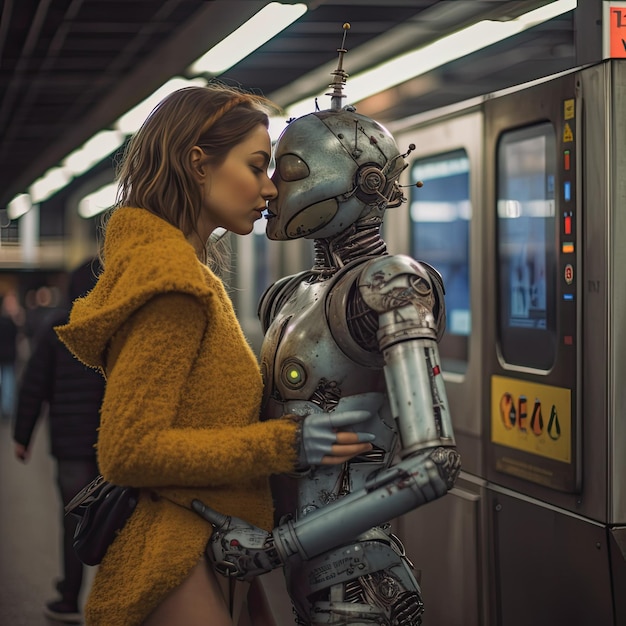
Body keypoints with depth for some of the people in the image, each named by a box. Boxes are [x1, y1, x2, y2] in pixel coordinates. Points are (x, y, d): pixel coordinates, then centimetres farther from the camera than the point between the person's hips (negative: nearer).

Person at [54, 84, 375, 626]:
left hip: (208, 551, 10)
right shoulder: (170, 283, -17)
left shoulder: (187, 272, 14)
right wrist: (286, 443, -20)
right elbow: (129, 451, -22)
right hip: (177, 561, -10)